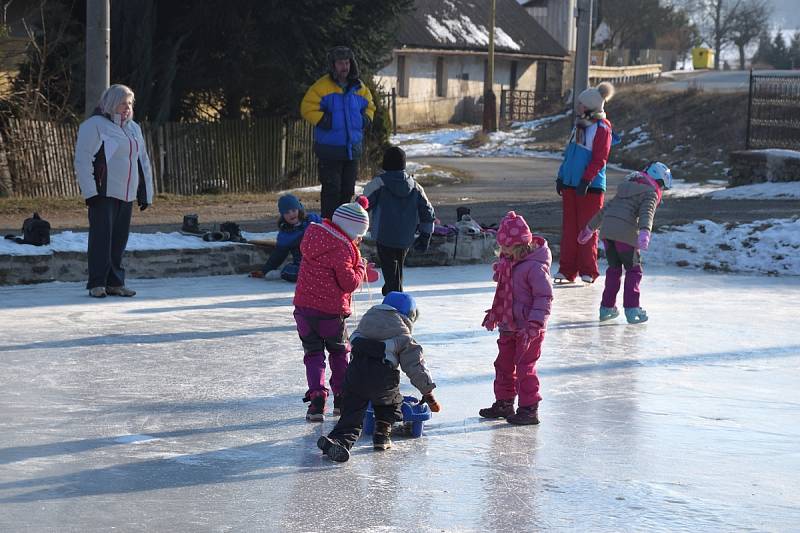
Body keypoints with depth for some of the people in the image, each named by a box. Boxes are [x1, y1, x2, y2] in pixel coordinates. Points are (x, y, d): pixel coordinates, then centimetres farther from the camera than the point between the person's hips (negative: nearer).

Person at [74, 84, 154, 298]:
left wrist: (146, 193, 17)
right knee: (101, 237, -8)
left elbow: (143, 162, 23)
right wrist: (90, 191, -16)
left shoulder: (133, 128, 18)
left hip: (127, 194, 7)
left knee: (120, 239, 7)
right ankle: (97, 284, -5)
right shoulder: (93, 126, -5)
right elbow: (82, 160, -10)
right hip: (103, 192, -7)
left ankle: (115, 282, 12)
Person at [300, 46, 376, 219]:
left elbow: (369, 105, 24)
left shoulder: (360, 88, 9)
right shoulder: (322, 86, -8)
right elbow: (308, 108, -10)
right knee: (331, 189, -6)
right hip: (329, 148, -5)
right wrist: (323, 120, -20)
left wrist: (367, 118, 5)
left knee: (347, 189, 12)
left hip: (353, 147, 5)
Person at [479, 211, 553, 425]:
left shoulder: (536, 267, -21)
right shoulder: (509, 262, 7)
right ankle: (504, 403, 30)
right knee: (504, 365, 17)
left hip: (529, 329, -9)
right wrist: (494, 315, 22)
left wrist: (534, 325, -24)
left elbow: (544, 297, -21)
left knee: (525, 367, -4)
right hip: (509, 326, 9)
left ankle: (529, 409, 5)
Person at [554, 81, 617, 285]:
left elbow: (599, 160, -15)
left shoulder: (602, 128, -10)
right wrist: (561, 177, 18)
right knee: (569, 227, 7)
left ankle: (588, 271, 4)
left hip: (591, 186, -8)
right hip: (570, 184, 8)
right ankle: (567, 270, 10)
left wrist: (586, 180, -21)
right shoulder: (579, 125, 16)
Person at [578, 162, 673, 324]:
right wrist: (644, 232, -31)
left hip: (606, 230, 7)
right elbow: (647, 213, -15)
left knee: (614, 268, 19)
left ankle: (607, 307, 20)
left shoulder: (626, 188, 29)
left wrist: (590, 228, 39)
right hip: (625, 233, -7)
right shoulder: (650, 193, 6)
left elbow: (605, 209, 33)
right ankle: (631, 309, -2)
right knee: (634, 270, 5)